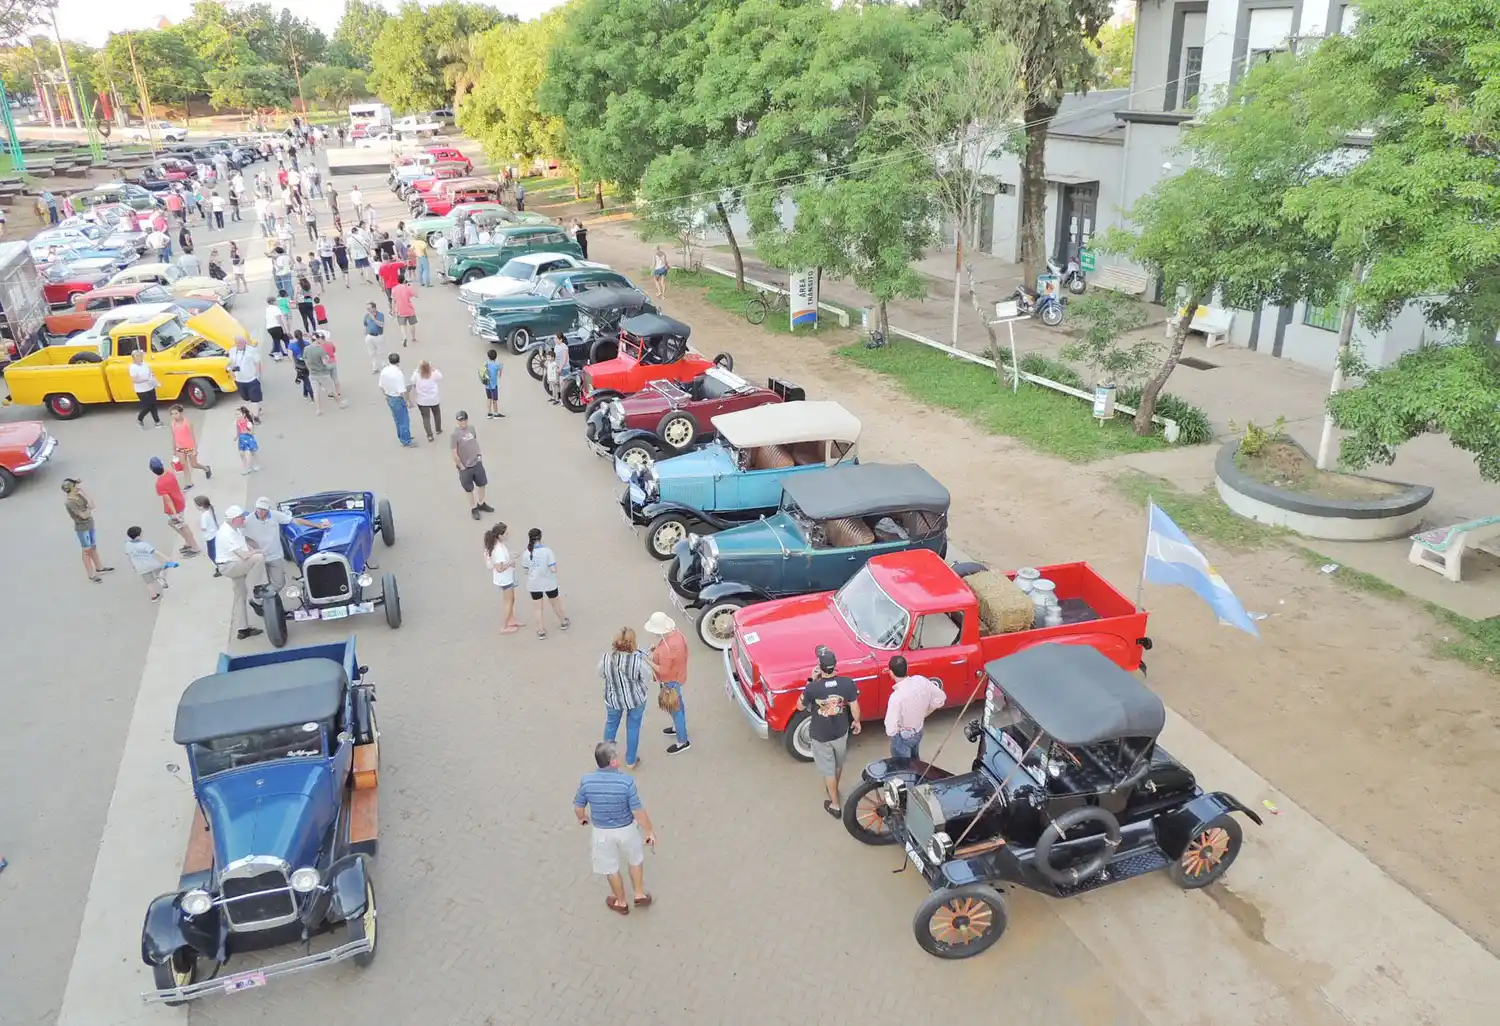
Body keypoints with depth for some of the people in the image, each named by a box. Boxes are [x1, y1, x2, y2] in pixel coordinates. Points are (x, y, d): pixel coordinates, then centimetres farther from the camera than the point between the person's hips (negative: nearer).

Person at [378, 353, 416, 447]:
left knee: (397, 419, 25)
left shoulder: (384, 371, -4)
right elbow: (402, 391, -27)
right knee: (404, 421, 7)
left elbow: (381, 386, 6)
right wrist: (409, 402, -16)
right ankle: (406, 441, 17)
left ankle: (401, 437, 41)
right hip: (398, 399, -8)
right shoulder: (398, 373, -27)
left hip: (389, 398, 8)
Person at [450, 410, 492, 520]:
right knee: (469, 489, 11)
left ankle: (481, 504, 41)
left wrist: (479, 454, 7)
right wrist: (461, 466, -12)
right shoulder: (455, 434, -21)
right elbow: (454, 454, -18)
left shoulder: (471, 429, -3)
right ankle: (473, 508, 29)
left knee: (482, 484, 20)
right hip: (465, 467, -6)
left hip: (477, 463, 6)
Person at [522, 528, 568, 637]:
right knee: (556, 604, 22)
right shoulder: (547, 551, -21)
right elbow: (553, 569, -21)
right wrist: (555, 565, 0)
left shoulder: (527, 554, -12)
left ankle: (541, 631, 25)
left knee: (538, 609, 16)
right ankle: (563, 622, 43)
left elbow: (526, 571, -3)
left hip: (534, 585, 1)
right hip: (549, 583, -1)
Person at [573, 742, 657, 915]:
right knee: (635, 860, 29)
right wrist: (650, 831, -5)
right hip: (626, 829, -1)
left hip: (602, 832, 1)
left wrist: (582, 817, 18)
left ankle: (621, 903, 44)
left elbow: (578, 807, -5)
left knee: (611, 868, 25)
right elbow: (638, 812, -20)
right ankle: (639, 895, 44)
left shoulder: (586, 781, -20)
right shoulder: (626, 782, -27)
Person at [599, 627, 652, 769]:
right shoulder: (639, 659, -29)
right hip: (635, 699, -1)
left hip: (613, 699, 1)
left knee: (611, 724, 28)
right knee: (633, 728, 21)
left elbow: (601, 675, -4)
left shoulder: (607, 658, -24)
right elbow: (647, 680, -15)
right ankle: (631, 761, 38)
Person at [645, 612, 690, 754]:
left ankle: (682, 741, 25)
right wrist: (657, 652, -2)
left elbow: (663, 671, -29)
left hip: (671, 681, -9)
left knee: (674, 709, 9)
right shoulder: (676, 633, -10)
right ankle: (679, 727, 52)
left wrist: (649, 661, -18)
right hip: (678, 675, 9)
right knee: (678, 704, 29)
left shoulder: (666, 649, -38)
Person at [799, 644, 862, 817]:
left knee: (828, 769, 19)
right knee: (838, 764, 29)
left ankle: (835, 804, 34)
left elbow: (800, 707, -12)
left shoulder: (812, 688, -32)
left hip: (820, 736, -3)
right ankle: (834, 789, 54)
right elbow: (854, 707, -10)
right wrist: (856, 721, 11)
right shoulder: (847, 683, -25)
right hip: (841, 732, 3)